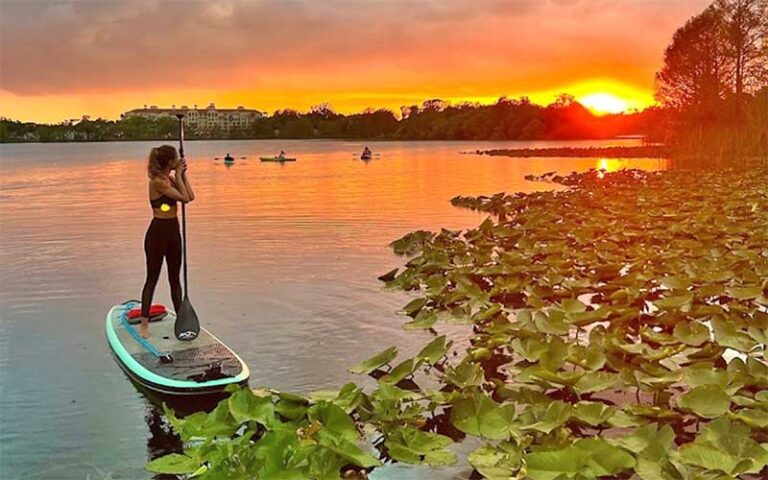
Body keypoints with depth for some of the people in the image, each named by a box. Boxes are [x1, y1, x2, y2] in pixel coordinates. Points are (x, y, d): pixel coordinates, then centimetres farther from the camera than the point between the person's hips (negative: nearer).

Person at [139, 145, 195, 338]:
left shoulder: (169, 179, 7)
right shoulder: (157, 181, -18)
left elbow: (190, 196, 3)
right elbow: (183, 197, -20)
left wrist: (183, 174, 1)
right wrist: (178, 175, -12)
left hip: (173, 231, 8)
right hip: (158, 232, -8)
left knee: (175, 279, 14)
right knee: (152, 279, 0)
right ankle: (144, 324, 8)